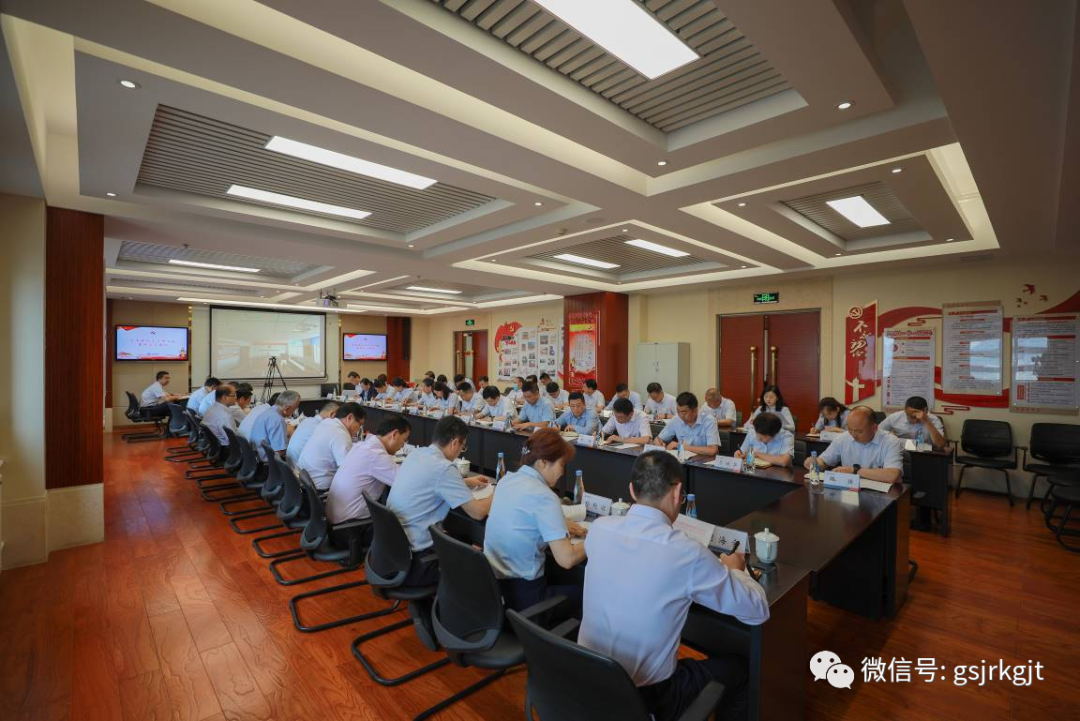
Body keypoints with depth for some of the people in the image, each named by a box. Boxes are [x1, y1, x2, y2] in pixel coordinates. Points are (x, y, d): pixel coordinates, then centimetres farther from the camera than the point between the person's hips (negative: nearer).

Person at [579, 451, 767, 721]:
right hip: (644, 698, -4)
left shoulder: (598, 528, -11)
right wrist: (734, 569, 11)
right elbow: (758, 611, -9)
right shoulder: (688, 552, -25)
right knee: (739, 666, 19)